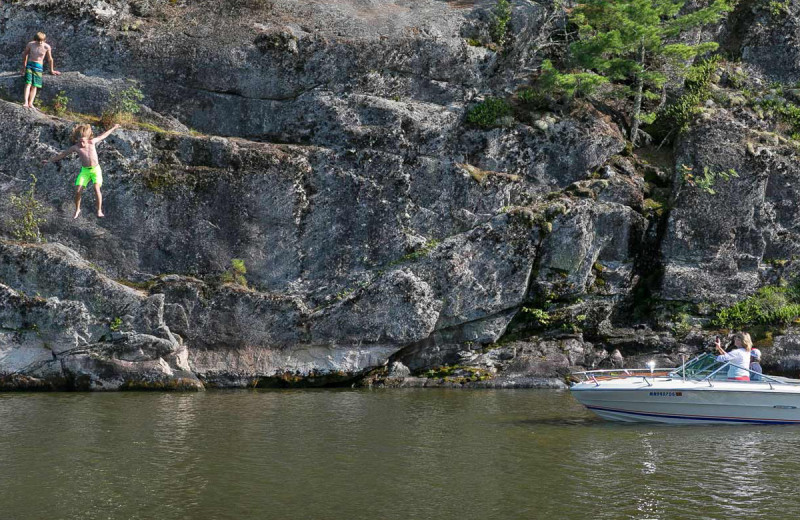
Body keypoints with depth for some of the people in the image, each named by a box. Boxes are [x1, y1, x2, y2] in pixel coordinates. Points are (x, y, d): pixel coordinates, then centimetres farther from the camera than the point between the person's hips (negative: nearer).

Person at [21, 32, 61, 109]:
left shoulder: (47, 47, -7)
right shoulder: (30, 44, -3)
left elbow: (50, 59, 7)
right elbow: (25, 54, 14)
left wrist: (51, 70, 16)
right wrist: (24, 66, 21)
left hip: (39, 66, 0)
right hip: (29, 64, 0)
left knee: (35, 86, -9)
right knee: (28, 83, -15)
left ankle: (30, 103, -18)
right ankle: (26, 102, -26)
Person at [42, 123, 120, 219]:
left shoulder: (92, 142, -6)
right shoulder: (75, 147, -8)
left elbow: (103, 136, 10)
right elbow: (61, 154, 0)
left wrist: (113, 128, 19)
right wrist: (49, 160, 1)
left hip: (96, 169, -1)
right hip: (85, 171, 1)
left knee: (96, 188, -22)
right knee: (78, 191, -9)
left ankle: (99, 211, -10)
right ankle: (77, 210, 15)